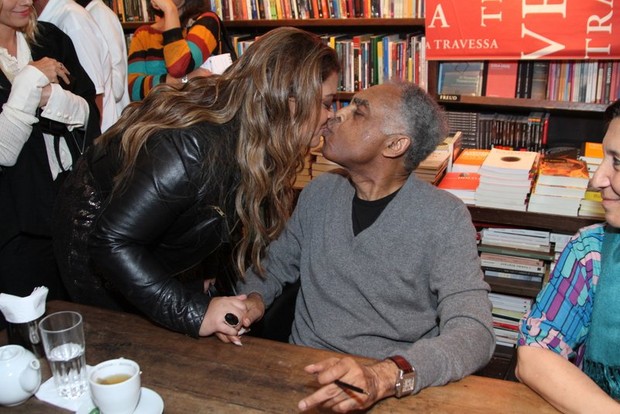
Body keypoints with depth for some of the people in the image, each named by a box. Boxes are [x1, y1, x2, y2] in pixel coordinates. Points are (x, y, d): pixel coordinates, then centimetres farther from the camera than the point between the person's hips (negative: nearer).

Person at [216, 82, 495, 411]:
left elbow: (473, 332, -20)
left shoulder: (444, 217, -11)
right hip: (305, 372, 3)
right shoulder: (319, 193, 2)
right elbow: (275, 264, 16)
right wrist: (253, 299, -6)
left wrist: (385, 377, -36)